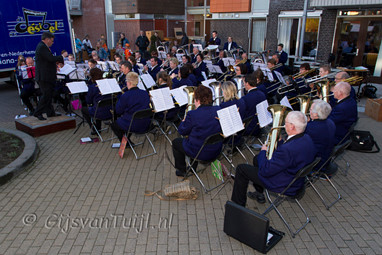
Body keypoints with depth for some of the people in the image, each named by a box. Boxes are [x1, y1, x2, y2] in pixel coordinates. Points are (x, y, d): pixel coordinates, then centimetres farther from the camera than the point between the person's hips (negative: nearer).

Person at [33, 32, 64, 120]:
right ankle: (37, 113, 0)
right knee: (46, 95, -8)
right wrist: (62, 57, -11)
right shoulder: (42, 47, -15)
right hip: (44, 77, -11)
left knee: (48, 95, 14)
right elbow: (51, 58, -24)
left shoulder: (42, 46, 18)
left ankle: (51, 113, 22)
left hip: (47, 77, 11)